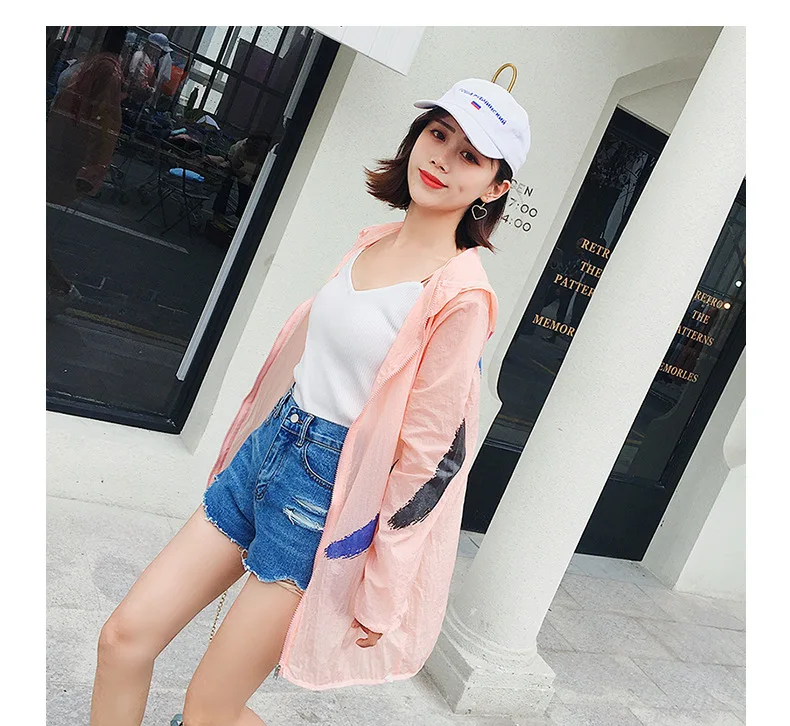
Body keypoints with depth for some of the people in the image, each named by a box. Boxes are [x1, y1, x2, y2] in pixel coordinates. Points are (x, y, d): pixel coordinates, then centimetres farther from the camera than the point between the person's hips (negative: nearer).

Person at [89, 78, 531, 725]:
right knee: (125, 636, 10)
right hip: (267, 447, 7)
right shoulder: (372, 241, 6)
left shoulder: (462, 295, -17)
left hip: (329, 494, -7)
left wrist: (381, 593, -11)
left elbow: (431, 454, -16)